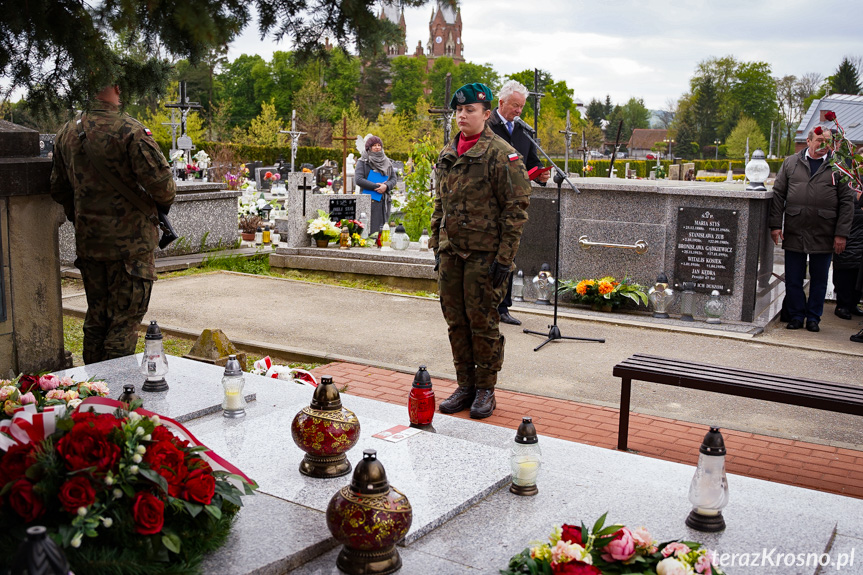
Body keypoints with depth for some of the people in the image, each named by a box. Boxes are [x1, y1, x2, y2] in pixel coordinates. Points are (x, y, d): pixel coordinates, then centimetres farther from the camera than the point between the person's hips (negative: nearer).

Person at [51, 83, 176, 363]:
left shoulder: (67, 133, 7)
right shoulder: (129, 130, -16)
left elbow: (59, 189, 16)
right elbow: (159, 180, -20)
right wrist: (165, 201, 1)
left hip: (87, 243, 7)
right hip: (130, 243, -6)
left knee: (96, 318, 18)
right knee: (125, 319, 2)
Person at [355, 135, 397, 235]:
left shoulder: (387, 162, 17)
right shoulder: (363, 161, 3)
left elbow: (393, 178, 10)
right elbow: (358, 179, -9)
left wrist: (386, 186, -12)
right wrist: (376, 186, -14)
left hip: (384, 200, 5)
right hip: (369, 200, -5)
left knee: (382, 229, 3)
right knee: (370, 229, -10)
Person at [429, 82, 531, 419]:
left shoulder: (501, 155, -8)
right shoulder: (446, 155, 13)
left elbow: (516, 209, -11)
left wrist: (505, 258, -15)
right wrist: (437, 245, 15)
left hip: (484, 253, -6)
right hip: (450, 252, 7)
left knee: (482, 321, 0)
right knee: (456, 320, 10)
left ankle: (485, 389, 14)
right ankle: (465, 385, 23)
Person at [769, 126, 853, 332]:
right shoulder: (791, 163, 8)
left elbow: (846, 202, 3)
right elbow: (778, 194, 8)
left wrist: (841, 234, -4)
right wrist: (775, 225, 0)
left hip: (824, 235, -1)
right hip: (794, 232, 1)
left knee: (819, 280, 9)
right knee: (793, 280, 6)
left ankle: (813, 317, 21)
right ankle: (796, 315, 20)